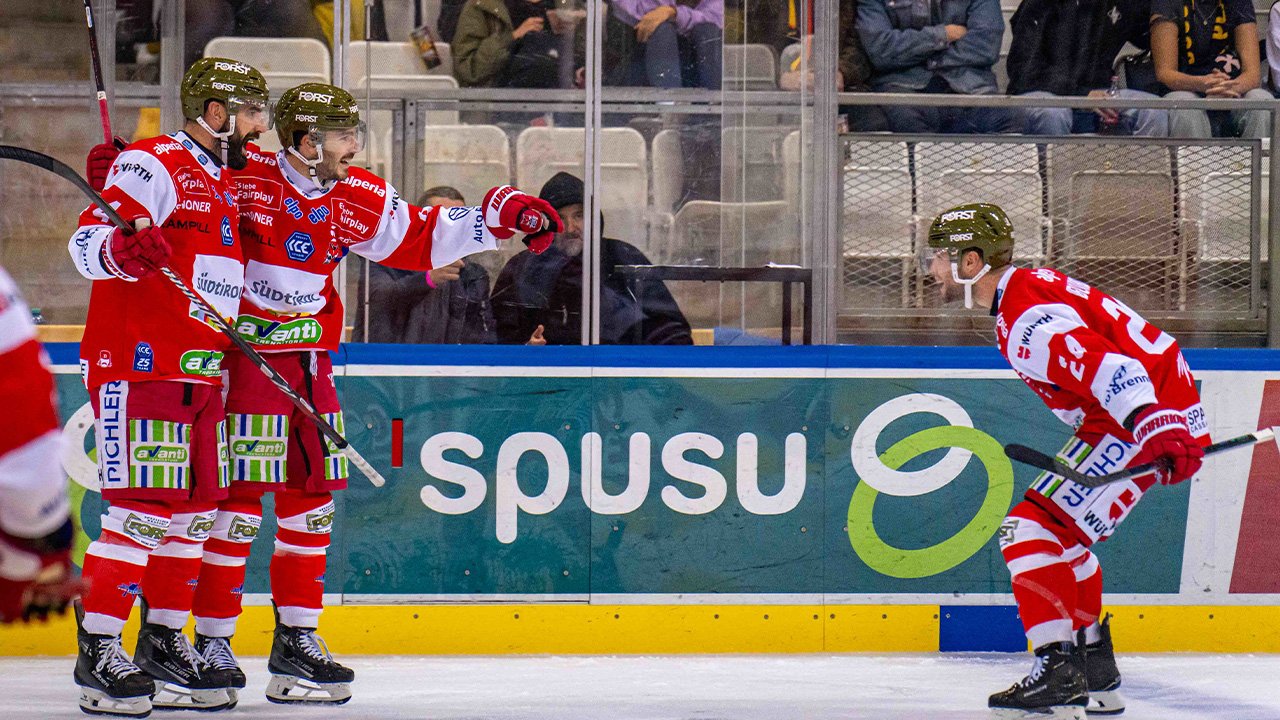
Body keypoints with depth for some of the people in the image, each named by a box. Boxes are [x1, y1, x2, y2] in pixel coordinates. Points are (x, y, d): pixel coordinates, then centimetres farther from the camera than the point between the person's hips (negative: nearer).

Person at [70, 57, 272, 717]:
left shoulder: (226, 184, 20)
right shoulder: (155, 165, -9)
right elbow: (88, 241, -18)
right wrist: (123, 247, -38)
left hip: (201, 374, 9)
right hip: (137, 364, -9)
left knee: (194, 509, 10)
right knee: (143, 507, -13)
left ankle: (164, 644, 19)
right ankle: (98, 651, -8)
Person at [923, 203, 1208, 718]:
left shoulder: (1025, 315, -19)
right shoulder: (1030, 288, 16)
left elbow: (1106, 365, -33)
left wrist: (1158, 429, -44)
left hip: (1156, 419, -11)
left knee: (1032, 528, -14)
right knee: (1061, 534, 24)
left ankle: (1059, 674, -17)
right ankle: (1096, 677, 30)